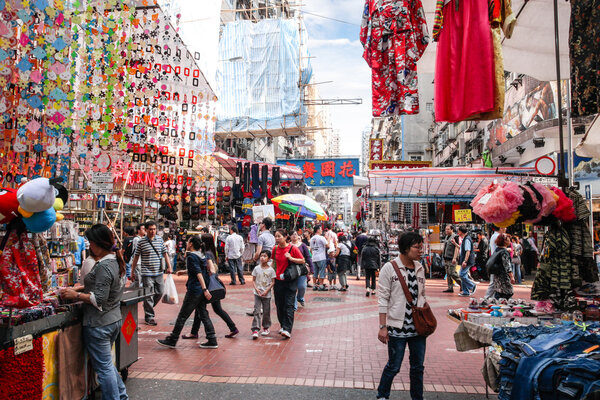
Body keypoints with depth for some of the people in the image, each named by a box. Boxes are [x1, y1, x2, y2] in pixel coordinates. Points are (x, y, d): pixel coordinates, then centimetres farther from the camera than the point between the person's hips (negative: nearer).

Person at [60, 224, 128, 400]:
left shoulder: (103, 266, -22)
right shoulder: (116, 261, 7)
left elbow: (99, 298, -23)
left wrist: (75, 295, -12)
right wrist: (79, 288, 12)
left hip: (99, 324, -10)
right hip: (114, 320, 10)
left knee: (104, 367, 3)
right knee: (107, 363, 23)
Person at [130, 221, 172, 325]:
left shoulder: (160, 239, 6)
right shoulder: (141, 242, -3)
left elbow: (165, 254, 13)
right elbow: (136, 258, 2)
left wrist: (169, 266, 5)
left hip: (159, 273, 4)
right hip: (147, 273, -4)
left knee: (159, 293, 10)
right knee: (148, 296, -1)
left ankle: (148, 308, 33)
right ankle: (149, 316, 11)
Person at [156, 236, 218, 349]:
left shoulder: (191, 257, -12)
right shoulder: (201, 255, 13)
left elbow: (199, 273, -21)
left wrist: (205, 289, -26)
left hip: (194, 290, -8)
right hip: (201, 290, 8)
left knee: (182, 316, 2)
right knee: (203, 315, 10)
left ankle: (172, 340, 12)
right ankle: (212, 340, 9)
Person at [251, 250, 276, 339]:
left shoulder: (271, 270, -4)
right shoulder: (256, 268, 0)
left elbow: (273, 282, -2)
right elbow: (253, 280, 5)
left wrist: (266, 291, -12)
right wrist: (256, 289, -11)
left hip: (267, 294, 0)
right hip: (257, 293, 0)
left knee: (266, 312, 8)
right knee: (257, 311, -7)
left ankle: (266, 327, 27)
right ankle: (255, 330, -9)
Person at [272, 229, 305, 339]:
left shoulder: (293, 248, -9)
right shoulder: (275, 249, 4)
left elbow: (302, 261, -4)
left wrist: (290, 258, -17)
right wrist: (272, 275, 14)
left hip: (290, 281, -5)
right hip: (278, 280, 5)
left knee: (288, 305, -8)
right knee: (279, 305, 9)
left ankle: (287, 330, -9)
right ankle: (283, 325, 26)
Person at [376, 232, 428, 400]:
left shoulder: (420, 268, 7)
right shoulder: (389, 268, -9)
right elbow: (383, 299, -9)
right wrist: (383, 327, -11)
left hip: (418, 326, 5)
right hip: (398, 327, -5)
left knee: (418, 366, 13)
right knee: (394, 366, 5)